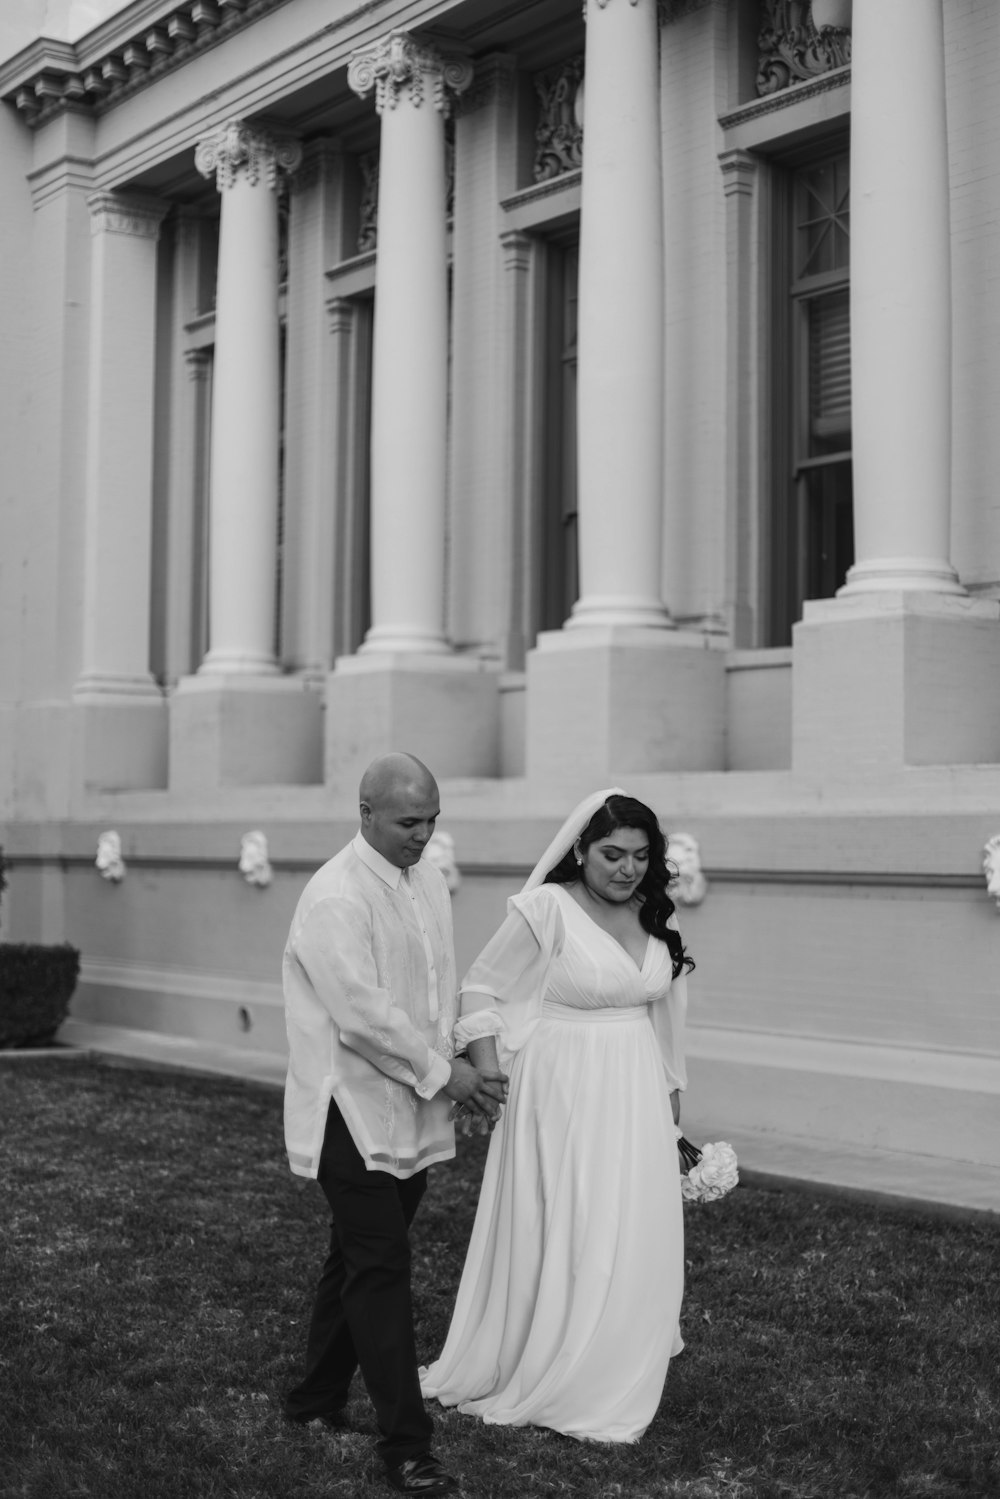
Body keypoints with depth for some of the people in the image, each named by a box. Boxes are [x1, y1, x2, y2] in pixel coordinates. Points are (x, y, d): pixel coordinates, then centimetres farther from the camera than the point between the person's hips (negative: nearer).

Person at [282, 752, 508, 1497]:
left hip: (413, 1110, 8)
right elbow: (363, 1015, -22)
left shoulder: (430, 879, 7)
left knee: (359, 1261, 18)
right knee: (381, 1271, -6)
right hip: (355, 1111, -8)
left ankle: (320, 1398, 33)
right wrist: (443, 1073, -14)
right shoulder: (336, 897, -18)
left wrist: (464, 1065, 2)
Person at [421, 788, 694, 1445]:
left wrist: (671, 1106, 17)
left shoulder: (653, 918, 4)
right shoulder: (548, 910, -14)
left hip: (635, 1100, 6)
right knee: (563, 1241, 3)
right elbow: (482, 993, -7)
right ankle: (539, 1382, 23)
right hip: (563, 1097, -6)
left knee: (634, 1243, 11)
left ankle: (610, 1385, 29)